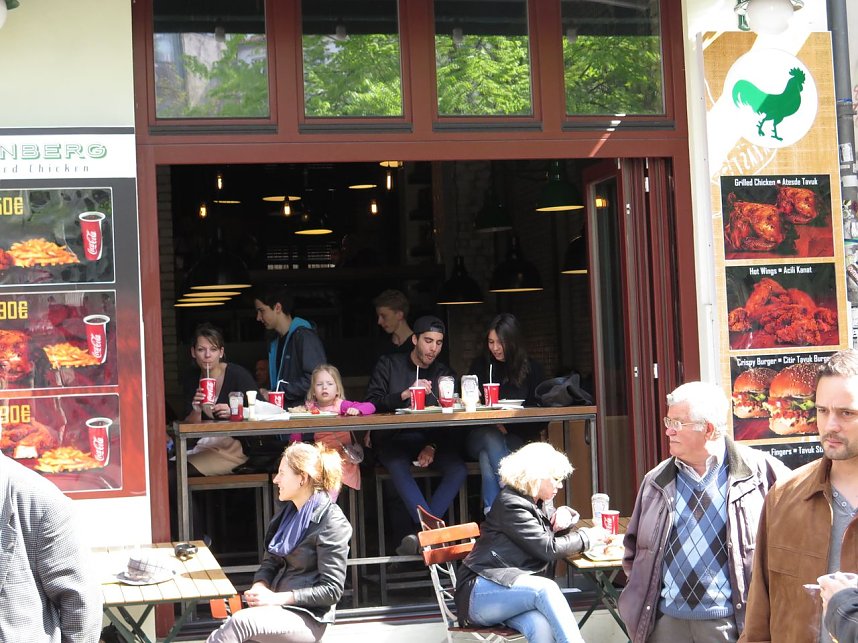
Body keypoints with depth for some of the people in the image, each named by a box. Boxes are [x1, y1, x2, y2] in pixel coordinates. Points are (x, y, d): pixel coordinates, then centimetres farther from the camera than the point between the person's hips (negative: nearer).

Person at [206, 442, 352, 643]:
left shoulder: (331, 522, -10)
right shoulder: (289, 512, 14)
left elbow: (332, 590, -14)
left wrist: (277, 598, -19)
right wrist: (260, 586, -6)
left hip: (308, 618, -7)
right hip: (278, 607, 7)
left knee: (240, 622, -34)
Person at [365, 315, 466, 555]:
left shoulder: (444, 373, 14)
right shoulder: (388, 365, 6)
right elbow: (371, 403, -7)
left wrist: (433, 446, -12)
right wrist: (405, 394, -21)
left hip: (430, 438, 3)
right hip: (392, 438, -3)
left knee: (458, 469, -27)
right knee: (398, 466, -37)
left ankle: (422, 531, -29)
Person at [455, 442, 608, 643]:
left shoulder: (541, 503, 16)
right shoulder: (510, 504, -11)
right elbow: (549, 549, -15)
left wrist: (564, 513, 10)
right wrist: (589, 536, -3)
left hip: (518, 592, 7)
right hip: (481, 594, -7)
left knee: (542, 626, -28)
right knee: (546, 588, -34)